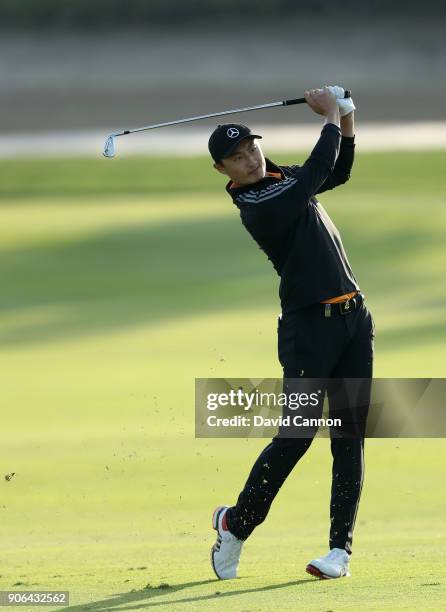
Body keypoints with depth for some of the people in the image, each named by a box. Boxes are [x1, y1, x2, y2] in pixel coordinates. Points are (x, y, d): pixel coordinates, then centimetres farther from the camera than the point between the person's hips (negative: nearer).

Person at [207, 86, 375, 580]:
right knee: (297, 435, -10)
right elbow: (315, 177, -20)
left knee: (349, 438, 2)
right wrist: (331, 121, -8)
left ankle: (341, 549, 2)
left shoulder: (280, 178, 12)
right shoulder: (258, 206, -15)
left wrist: (347, 121, 11)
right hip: (310, 324, -8)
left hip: (353, 318, 8)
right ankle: (236, 524, 9)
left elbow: (336, 173, 27)